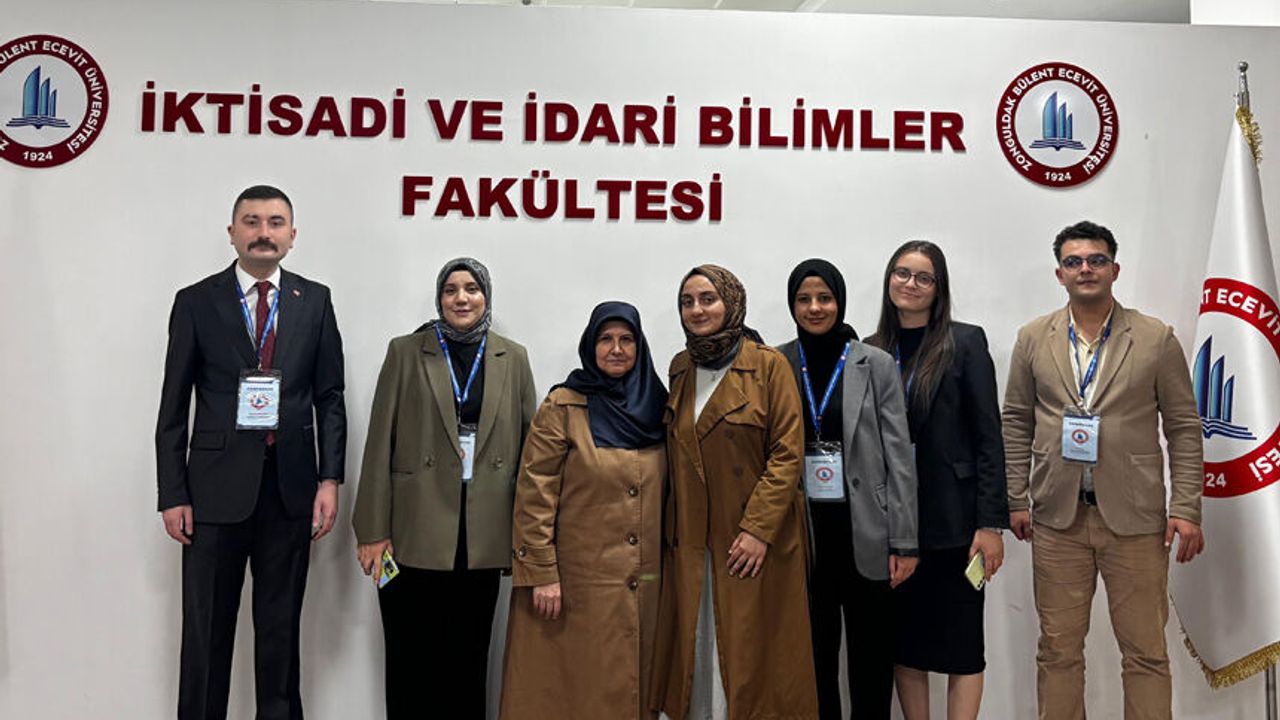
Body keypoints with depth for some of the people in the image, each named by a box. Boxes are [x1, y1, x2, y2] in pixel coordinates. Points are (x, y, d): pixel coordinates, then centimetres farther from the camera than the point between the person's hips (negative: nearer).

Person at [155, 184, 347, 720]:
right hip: (217, 488, -1)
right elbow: (173, 408, 1)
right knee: (206, 630, 7)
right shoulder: (196, 302, 2)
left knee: (281, 627, 12)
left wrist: (329, 479, -3)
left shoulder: (315, 301, 6)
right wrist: (173, 495, -3)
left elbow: (330, 398, 5)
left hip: (290, 488, 1)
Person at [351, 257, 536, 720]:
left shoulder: (513, 359, 7)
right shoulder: (405, 352, 2)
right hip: (415, 537, -1)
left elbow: (530, 446, 7)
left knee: (468, 664, 12)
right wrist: (373, 531, -5)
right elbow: (379, 444, -1)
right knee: (410, 664, 7)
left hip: (482, 540, 2)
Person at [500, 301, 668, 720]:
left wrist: (664, 558, 11)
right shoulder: (563, 407, -6)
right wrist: (541, 573, -14)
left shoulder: (654, 407, 8)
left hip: (642, 585, 4)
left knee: (632, 684, 11)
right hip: (577, 583, -4)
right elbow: (534, 495, -9)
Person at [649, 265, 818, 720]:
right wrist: (672, 526, 8)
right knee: (697, 652, 8)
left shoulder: (769, 366, -6)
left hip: (756, 542, -4)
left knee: (750, 651, 0)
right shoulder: (680, 368, 11)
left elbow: (788, 454, -10)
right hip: (691, 541, 5)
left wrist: (758, 529, -16)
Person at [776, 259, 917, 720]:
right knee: (814, 655, 12)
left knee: (871, 659, 8)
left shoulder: (876, 365, -1)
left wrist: (904, 542, -6)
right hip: (802, 532, 1)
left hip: (865, 532, -1)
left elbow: (898, 455, -2)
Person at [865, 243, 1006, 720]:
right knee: (903, 644, 11)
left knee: (960, 646, 5)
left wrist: (991, 523, -11)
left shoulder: (965, 343, -2)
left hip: (952, 520, -3)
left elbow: (988, 437, -5)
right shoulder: (870, 352, 7)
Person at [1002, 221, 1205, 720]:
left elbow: (1184, 428, 2)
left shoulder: (1157, 339, 1)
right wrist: (1015, 500, 4)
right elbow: (1016, 423, 8)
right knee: (1058, 649, 9)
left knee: (1145, 651, 7)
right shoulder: (1033, 339, 6)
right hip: (1057, 516, 1)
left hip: (1134, 517, -1)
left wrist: (1186, 509, -4)